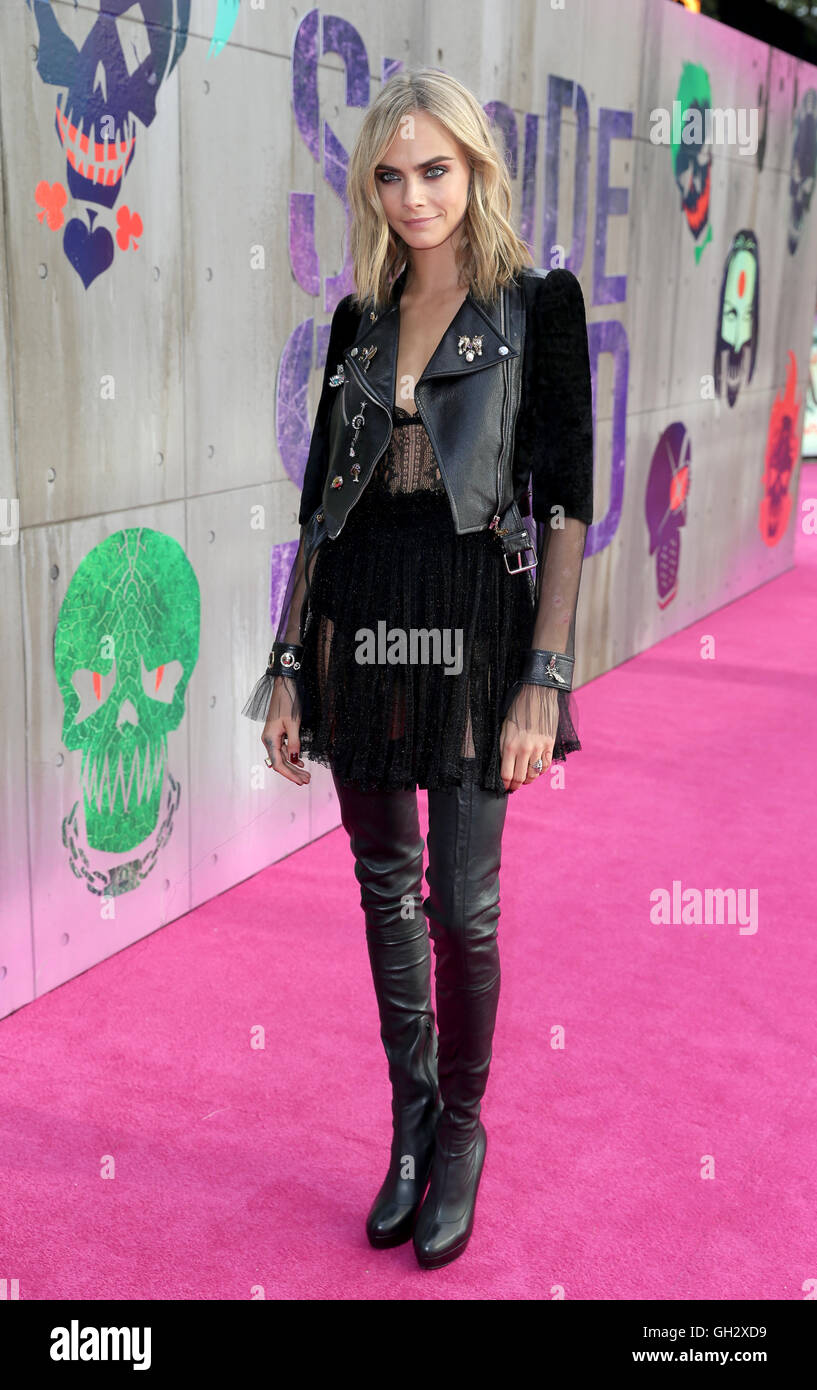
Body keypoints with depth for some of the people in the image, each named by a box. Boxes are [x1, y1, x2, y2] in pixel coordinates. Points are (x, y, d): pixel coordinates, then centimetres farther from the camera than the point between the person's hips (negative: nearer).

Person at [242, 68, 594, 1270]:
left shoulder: (540, 303, -2)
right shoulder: (360, 319, 10)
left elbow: (567, 502, -7)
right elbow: (320, 498, 10)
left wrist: (546, 673, -13)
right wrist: (287, 662, 6)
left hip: (473, 629, -4)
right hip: (358, 628, 4)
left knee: (462, 905, 2)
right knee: (386, 891, 12)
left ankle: (462, 1130, 26)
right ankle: (411, 1123, 31)